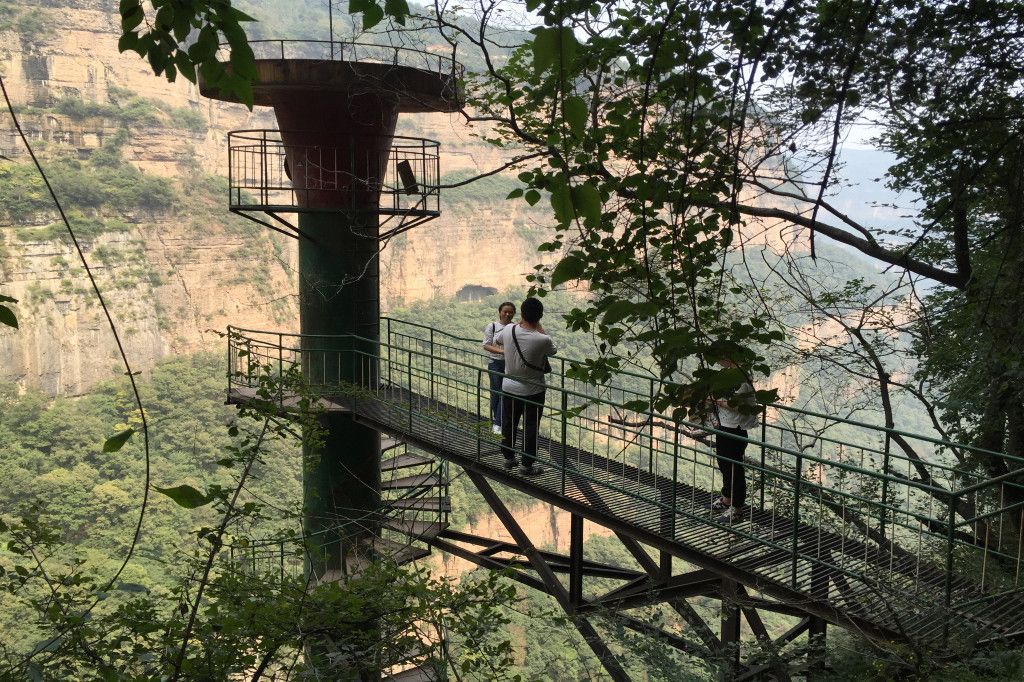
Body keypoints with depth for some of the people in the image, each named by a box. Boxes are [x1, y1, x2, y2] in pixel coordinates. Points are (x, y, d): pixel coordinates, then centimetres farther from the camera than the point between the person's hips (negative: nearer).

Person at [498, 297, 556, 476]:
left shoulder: (508, 330, -14)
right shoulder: (542, 340, -25)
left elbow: (498, 340, 12)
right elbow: (553, 350, 0)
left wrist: (521, 323, 15)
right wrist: (539, 327, -3)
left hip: (509, 387, 4)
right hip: (533, 392, -4)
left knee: (508, 425, 18)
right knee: (530, 428, 10)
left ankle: (508, 458, 33)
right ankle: (527, 465, 17)